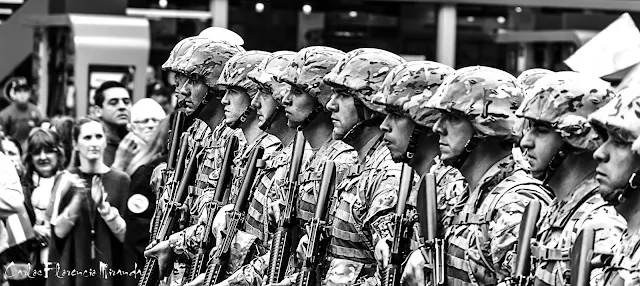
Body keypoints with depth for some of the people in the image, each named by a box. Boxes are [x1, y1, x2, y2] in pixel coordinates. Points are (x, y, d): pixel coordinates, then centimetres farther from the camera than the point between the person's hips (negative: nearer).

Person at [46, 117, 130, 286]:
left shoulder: (121, 181, -2)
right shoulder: (66, 180, 2)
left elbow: (125, 234, -6)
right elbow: (59, 231, -6)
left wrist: (103, 206, -20)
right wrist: (78, 198, -18)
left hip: (109, 267, 0)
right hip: (72, 266, 1)